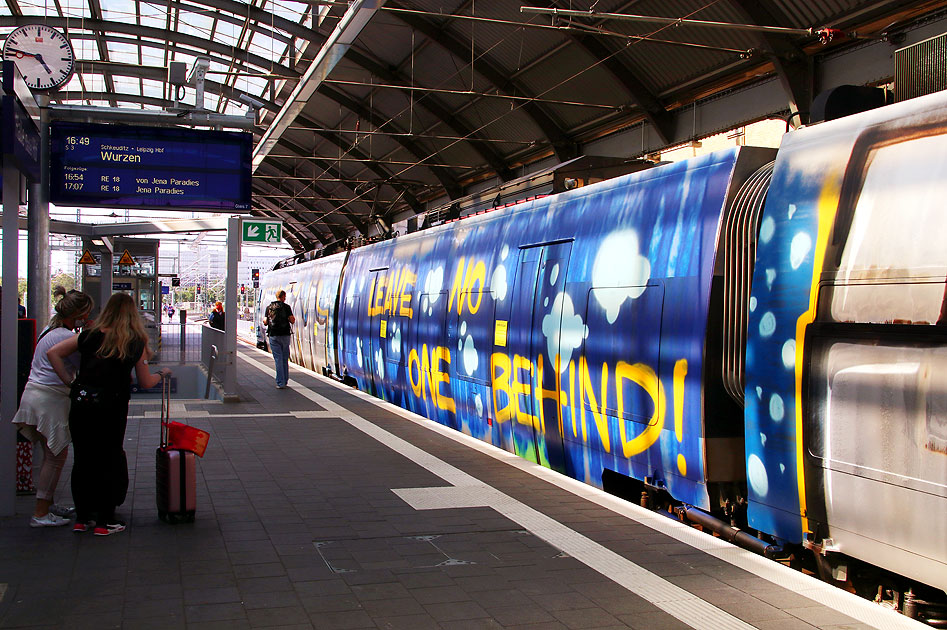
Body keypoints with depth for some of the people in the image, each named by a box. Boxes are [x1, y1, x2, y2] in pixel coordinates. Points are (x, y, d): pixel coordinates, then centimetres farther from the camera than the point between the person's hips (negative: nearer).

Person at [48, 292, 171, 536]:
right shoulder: (136, 343, -4)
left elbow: (53, 353, -1)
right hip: (111, 408, -3)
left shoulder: (89, 336, 2)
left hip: (81, 404, 3)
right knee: (109, 461, 9)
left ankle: (82, 517, 21)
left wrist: (70, 381, 2)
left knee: (82, 460, 13)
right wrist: (162, 374, 21)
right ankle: (104, 520, 12)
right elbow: (145, 383, 2)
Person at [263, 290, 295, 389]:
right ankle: (285, 380, 20)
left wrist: (264, 320, 27)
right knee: (285, 359, 13)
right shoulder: (286, 307, -2)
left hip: (273, 335, 1)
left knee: (278, 359, 0)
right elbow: (292, 321, -6)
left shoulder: (269, 308, 4)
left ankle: (280, 383, -5)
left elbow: (265, 323, 4)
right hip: (285, 335, -1)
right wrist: (293, 318, 16)